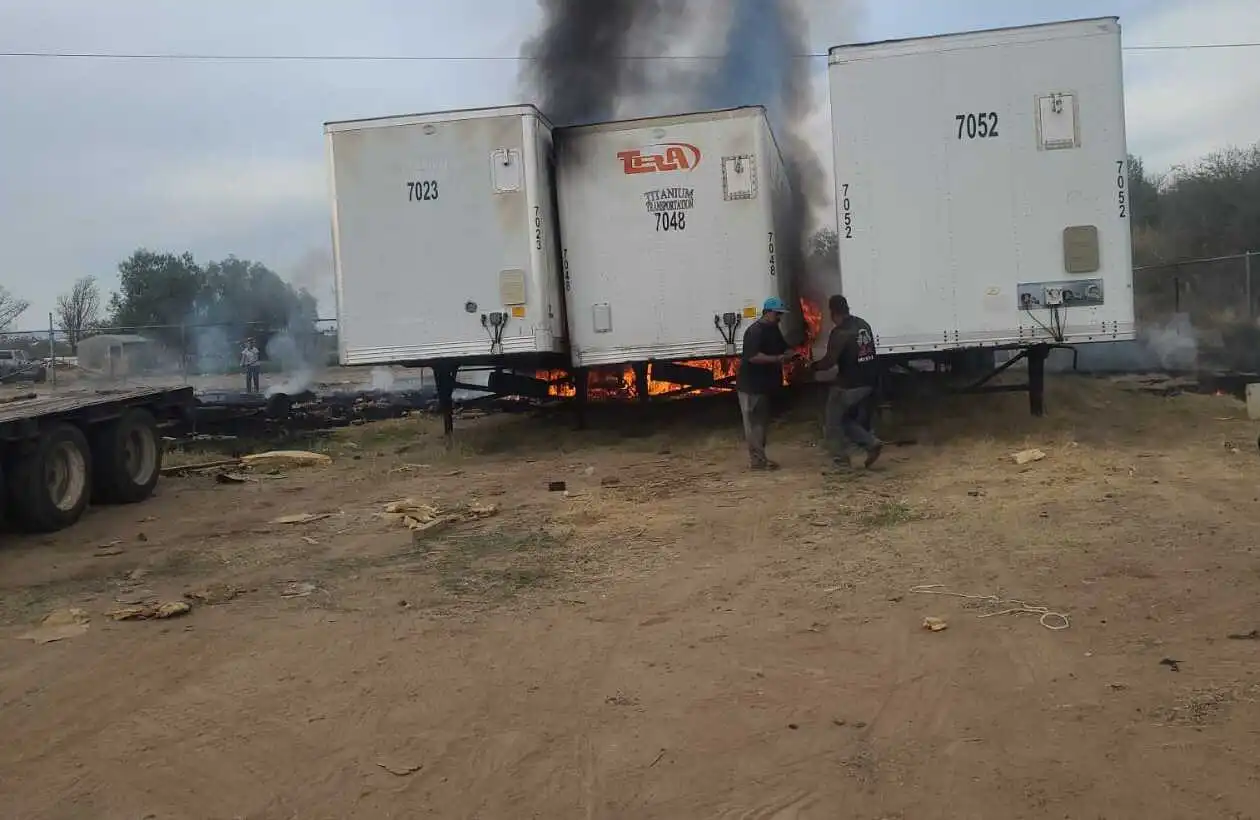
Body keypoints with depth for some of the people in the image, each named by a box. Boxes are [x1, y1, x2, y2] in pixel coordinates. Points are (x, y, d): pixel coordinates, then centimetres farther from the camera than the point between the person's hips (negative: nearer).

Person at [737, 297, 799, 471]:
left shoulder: (774, 330, 10)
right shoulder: (755, 331, -20)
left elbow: (784, 349, 19)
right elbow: (753, 357, -30)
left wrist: (792, 355, -3)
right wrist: (778, 359, -30)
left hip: (764, 385, 10)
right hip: (750, 385, -10)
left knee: (762, 422, 14)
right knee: (754, 423, -5)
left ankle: (760, 457, 22)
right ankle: (758, 460, -2)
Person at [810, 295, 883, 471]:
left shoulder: (839, 332, -18)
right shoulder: (864, 324, 7)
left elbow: (829, 362, -21)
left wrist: (813, 366, -4)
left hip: (848, 385, -8)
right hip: (868, 382, 8)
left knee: (832, 423, 7)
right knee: (847, 419, 21)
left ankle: (841, 462, 7)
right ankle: (872, 443, 7)